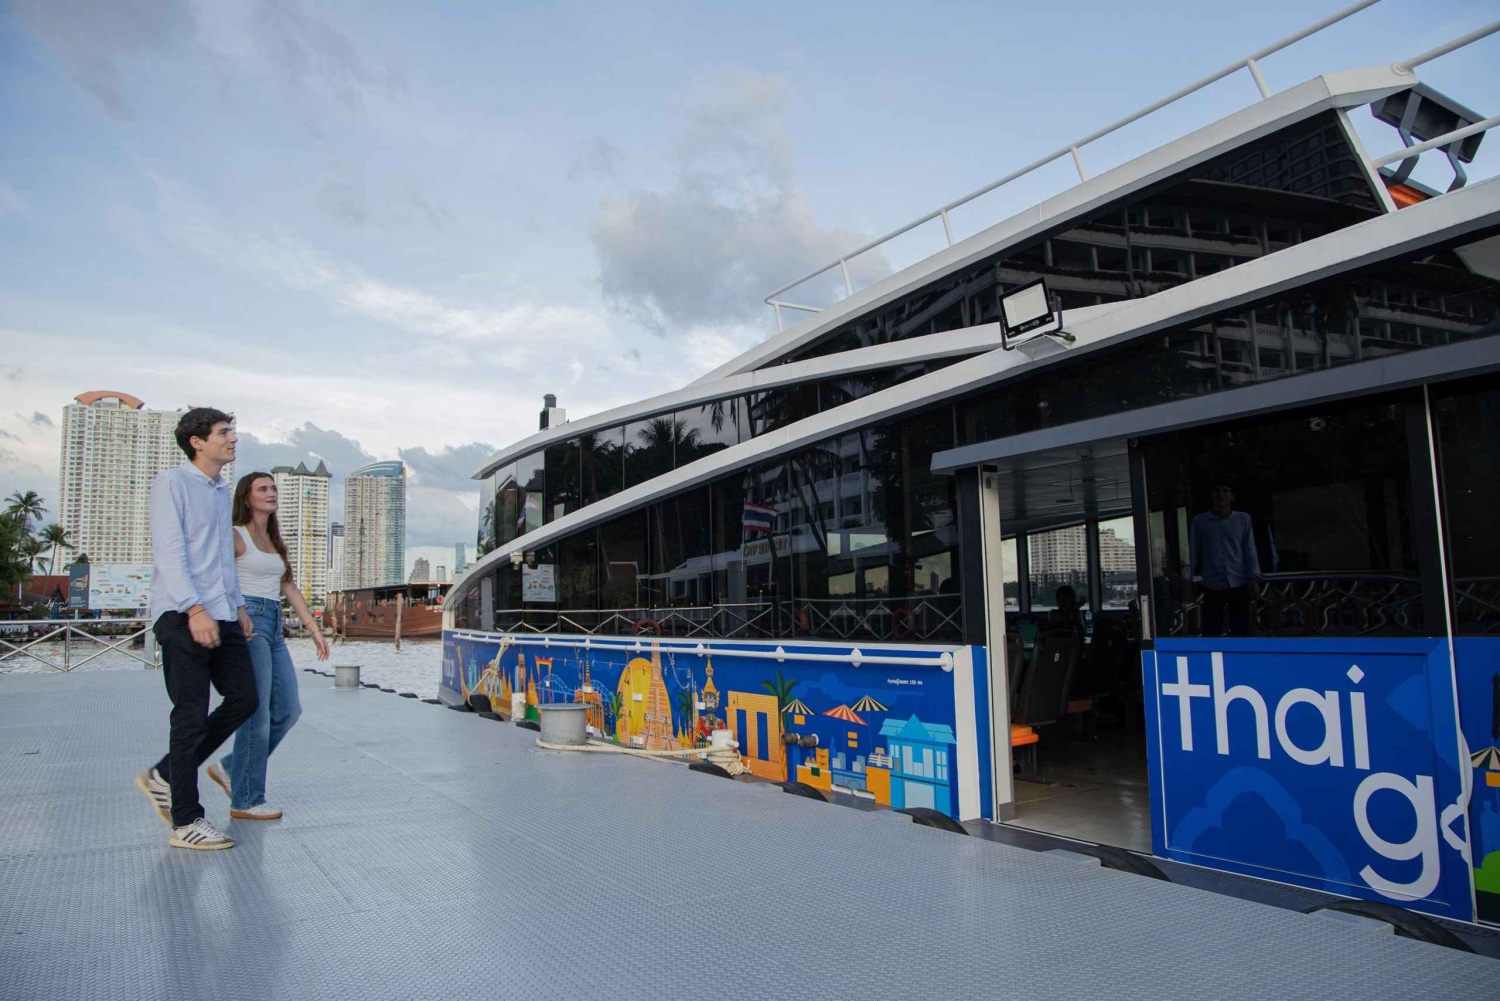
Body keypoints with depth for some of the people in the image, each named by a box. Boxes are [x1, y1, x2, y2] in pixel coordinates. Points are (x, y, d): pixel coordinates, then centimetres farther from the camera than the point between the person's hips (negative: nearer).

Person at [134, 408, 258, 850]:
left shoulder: (221, 491, 20)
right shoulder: (172, 484, -4)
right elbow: (169, 551, -14)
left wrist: (238, 606, 22)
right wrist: (195, 609, -23)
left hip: (220, 616, 8)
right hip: (181, 616, -8)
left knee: (243, 699, 6)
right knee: (192, 715, -5)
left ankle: (164, 776, 22)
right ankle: (186, 822, 5)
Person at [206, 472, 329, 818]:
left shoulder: (275, 542, 19)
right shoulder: (236, 536, -4)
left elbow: (289, 588, 19)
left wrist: (314, 628, 14)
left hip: (274, 627, 8)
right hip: (247, 621, -8)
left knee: (288, 710, 6)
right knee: (257, 715, -6)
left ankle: (230, 768, 22)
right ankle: (246, 800, 5)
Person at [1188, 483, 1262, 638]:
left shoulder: (1243, 519, 3)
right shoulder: (1199, 521, 1)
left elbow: (1250, 550, 1)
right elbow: (1192, 552, 4)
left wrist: (1254, 579, -5)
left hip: (1239, 585, 1)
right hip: (1212, 586, -1)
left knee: (1241, 631, 8)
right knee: (1211, 632, 1)